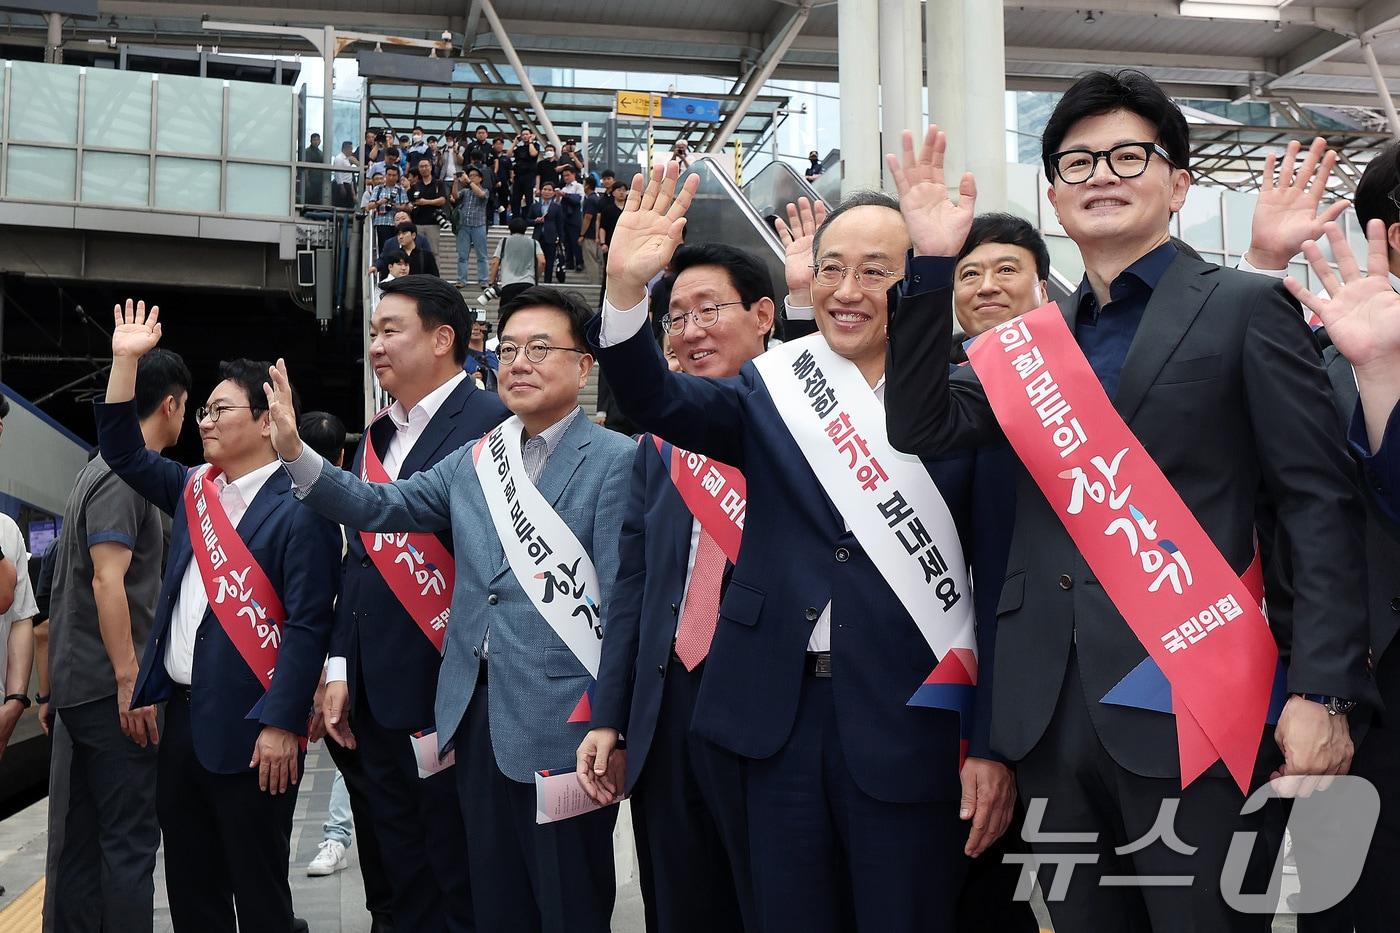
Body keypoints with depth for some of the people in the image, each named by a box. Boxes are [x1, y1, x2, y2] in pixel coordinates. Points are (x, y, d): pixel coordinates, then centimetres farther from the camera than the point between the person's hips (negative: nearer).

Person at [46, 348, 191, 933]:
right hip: (109, 687, -10)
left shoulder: (106, 469, 18)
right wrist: (131, 681, -22)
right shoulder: (125, 474, -13)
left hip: (83, 687, 10)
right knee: (132, 838, -6)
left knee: (85, 839, 12)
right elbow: (107, 581, -21)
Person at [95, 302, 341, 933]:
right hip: (183, 714, 8)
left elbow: (309, 625, -17)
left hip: (250, 730, -8)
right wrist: (126, 360, 10)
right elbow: (122, 452, 19)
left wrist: (282, 724, -20)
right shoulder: (194, 491, 12)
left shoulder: (297, 509, -12)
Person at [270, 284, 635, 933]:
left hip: (564, 725, -6)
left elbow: (623, 601, -12)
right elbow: (384, 506, 6)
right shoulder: (472, 460, 13)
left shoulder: (615, 461, -8)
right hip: (479, 715, 6)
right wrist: (294, 452, -7)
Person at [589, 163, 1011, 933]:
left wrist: (993, 745, -4)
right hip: (783, 712, 2)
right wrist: (626, 289, -27)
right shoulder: (772, 387, 6)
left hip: (911, 718, -2)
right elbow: (659, 401, -10)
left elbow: (998, 581, -2)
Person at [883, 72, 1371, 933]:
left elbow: (1321, 506, -5)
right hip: (1057, 713, 5)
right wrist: (933, 267, -4)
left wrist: (1322, 693, -13)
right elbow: (923, 427, 4)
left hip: (1192, 709, -4)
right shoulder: (1036, 337, 14)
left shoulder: (1246, 309, 0)